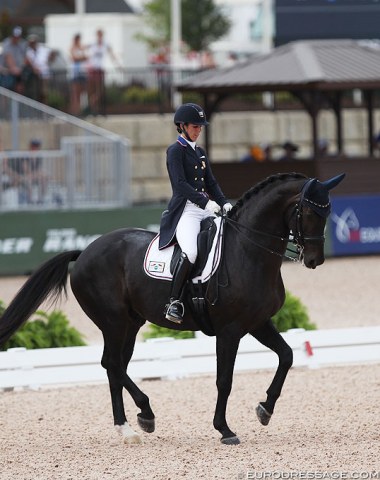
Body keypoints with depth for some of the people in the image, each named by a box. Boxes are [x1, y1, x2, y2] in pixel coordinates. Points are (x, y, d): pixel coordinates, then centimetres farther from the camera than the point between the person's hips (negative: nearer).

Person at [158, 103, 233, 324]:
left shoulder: (200, 153, 21)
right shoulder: (175, 151, -3)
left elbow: (211, 182, 19)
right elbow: (180, 184, -14)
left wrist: (224, 203, 0)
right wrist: (205, 202, -24)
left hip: (206, 209, 8)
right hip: (185, 209, -8)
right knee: (191, 252, -31)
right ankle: (174, 302, -28)